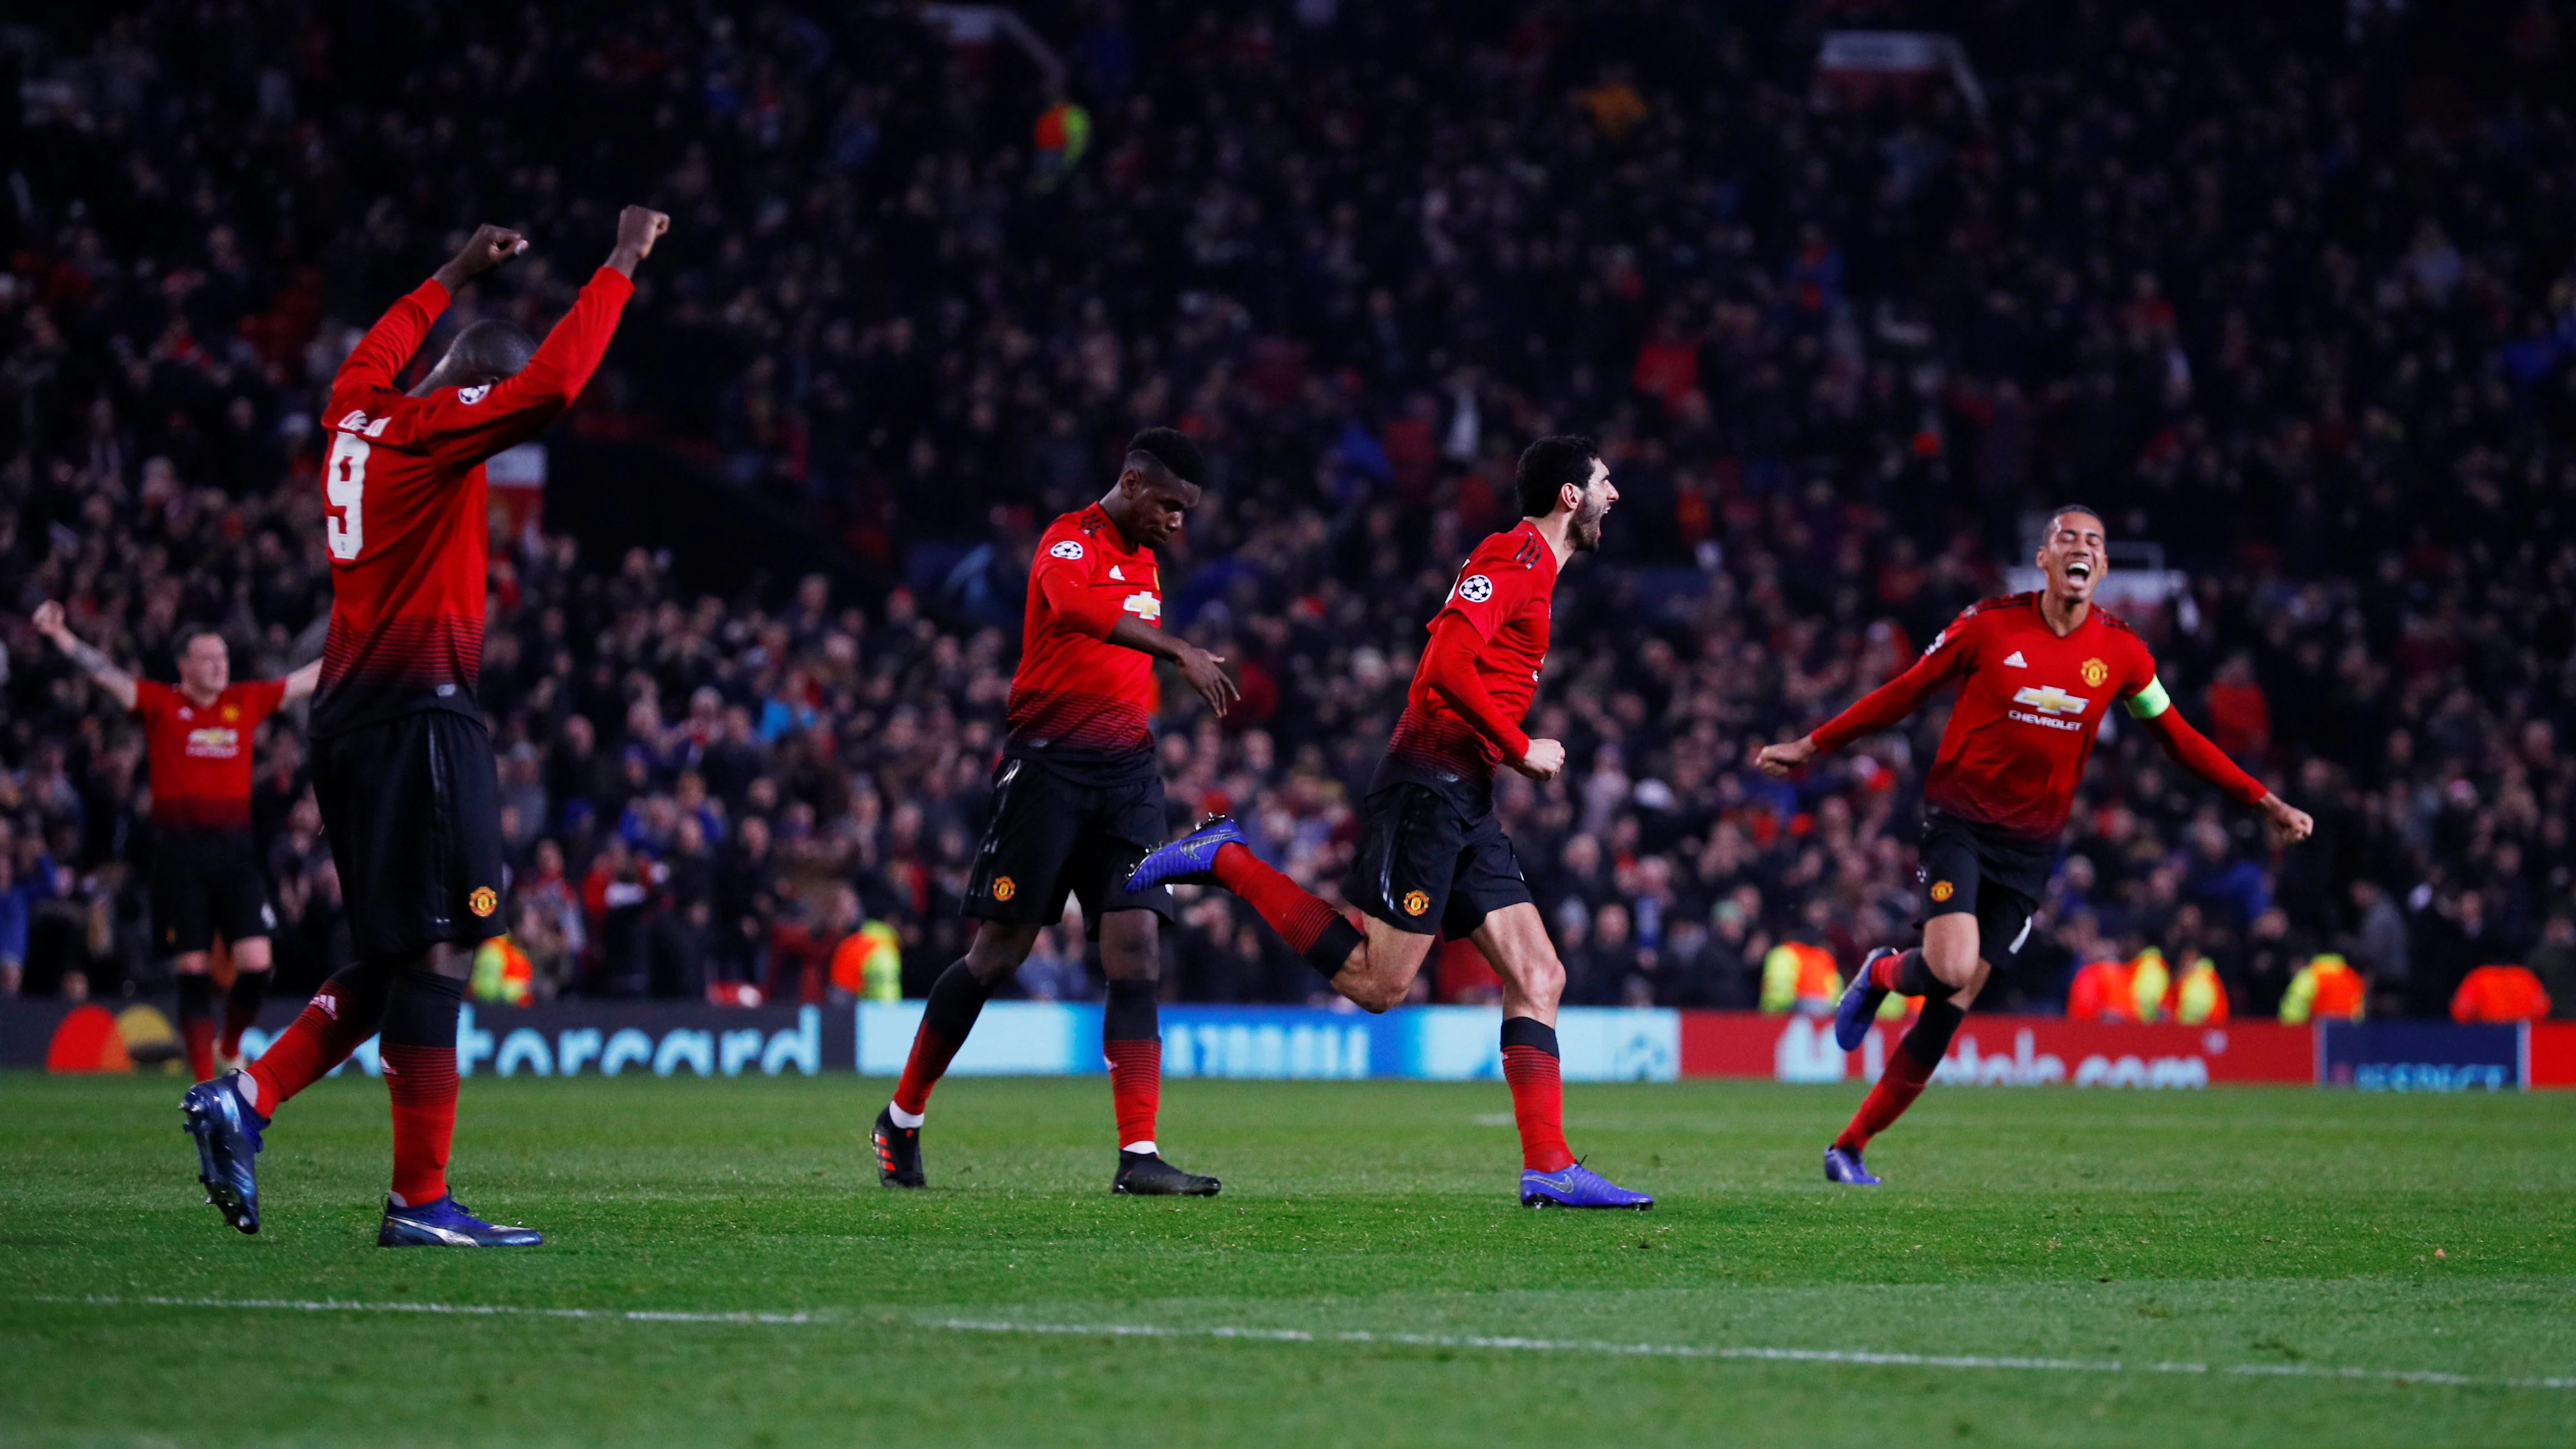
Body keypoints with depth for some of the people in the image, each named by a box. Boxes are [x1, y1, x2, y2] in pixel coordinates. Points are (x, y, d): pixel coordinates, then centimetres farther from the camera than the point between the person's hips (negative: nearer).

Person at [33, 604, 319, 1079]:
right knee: (193, 971, -1)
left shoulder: (248, 701, 10)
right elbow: (106, 674, -8)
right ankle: (203, 1079, 4)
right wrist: (59, 635, -22)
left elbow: (310, 679, 18)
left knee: (256, 965, -8)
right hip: (179, 851, -2)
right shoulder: (160, 704, 2)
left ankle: (230, 1047, 20)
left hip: (234, 848, 2)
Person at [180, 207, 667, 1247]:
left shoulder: (358, 412, 14)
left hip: (350, 718, 10)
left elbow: (377, 350, 38)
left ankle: (244, 1101, 5)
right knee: (437, 948, -9)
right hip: (417, 712, -10)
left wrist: (456, 278, 48)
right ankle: (419, 1201, -11)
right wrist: (621, 265, -13)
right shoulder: (436, 428, -10)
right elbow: (552, 383, -22)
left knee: (400, 956, 14)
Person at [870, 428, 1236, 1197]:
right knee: (999, 952, -1)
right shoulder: (1071, 542, -9)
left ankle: (1139, 1156, -13)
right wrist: (1179, 651, -41)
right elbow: (1075, 607, -33)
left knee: (1136, 949, -7)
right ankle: (902, 1118, 17)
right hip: (1049, 765, -7)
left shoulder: (1143, 560, 18)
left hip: (1127, 772, 7)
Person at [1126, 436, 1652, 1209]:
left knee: (1538, 977, 2)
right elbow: (1448, 665, -21)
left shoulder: (1534, 567, 20)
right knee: (1378, 982, -10)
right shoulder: (1513, 557, -11)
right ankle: (1226, 861, 0)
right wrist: (1520, 749, -13)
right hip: (1428, 789, -10)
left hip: (1464, 800, 10)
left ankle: (1549, 1168, -2)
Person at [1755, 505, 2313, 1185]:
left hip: (2029, 843, 3)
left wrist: (2265, 802, 8)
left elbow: (2177, 737, 12)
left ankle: (1851, 1146, 9)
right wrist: (1812, 747, 4)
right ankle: (1882, 975, 12)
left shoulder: (2121, 652, 1)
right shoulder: (1989, 625, -7)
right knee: (1951, 969, -25)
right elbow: (1905, 694, 3)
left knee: (1952, 1009, -2)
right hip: (1960, 817, -3)